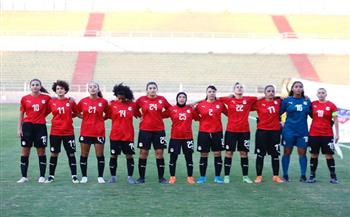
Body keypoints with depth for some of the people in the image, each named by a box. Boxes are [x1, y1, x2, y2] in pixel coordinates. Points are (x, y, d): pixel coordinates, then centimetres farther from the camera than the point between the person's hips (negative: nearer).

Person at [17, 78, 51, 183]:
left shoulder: (46, 98, -1)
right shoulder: (25, 99, 2)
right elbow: (21, 115, 6)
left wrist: (43, 114, -1)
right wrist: (19, 128, 1)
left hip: (40, 126, -1)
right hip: (27, 126, 1)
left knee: (41, 152, 3)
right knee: (25, 151, 2)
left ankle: (42, 176, 11)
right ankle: (24, 176, 9)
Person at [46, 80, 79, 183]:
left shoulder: (70, 101, -1)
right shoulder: (52, 102, -1)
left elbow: (75, 113, 12)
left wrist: (69, 116, 1)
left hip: (68, 132, 0)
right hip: (55, 132, 0)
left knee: (71, 154, 3)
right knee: (54, 154, 6)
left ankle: (74, 176, 10)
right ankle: (51, 176, 16)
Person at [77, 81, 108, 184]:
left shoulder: (103, 102, -2)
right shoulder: (83, 101, 1)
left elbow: (108, 114, 12)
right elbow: (77, 113, 13)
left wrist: (101, 118, 0)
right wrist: (85, 118, 1)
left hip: (99, 133, -1)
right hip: (85, 132, 1)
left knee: (100, 155, 3)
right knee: (84, 155, 6)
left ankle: (100, 177, 13)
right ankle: (84, 176, 17)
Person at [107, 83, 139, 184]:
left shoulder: (132, 105, -2)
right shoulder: (112, 104, -3)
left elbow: (138, 114, 8)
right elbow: (108, 116, 3)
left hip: (128, 135, 0)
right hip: (115, 135, 0)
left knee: (129, 156, 3)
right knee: (113, 156, 7)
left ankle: (130, 177, 12)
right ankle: (113, 176, 20)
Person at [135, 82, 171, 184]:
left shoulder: (162, 99, 2)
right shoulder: (141, 99, -2)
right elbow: (134, 109, 11)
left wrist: (160, 116, 7)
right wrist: (141, 116, 2)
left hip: (159, 130, 1)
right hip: (145, 130, -1)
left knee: (159, 153, 1)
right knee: (143, 153, 2)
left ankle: (161, 177, 10)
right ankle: (141, 177, 11)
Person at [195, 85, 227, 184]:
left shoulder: (220, 104, 2)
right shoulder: (200, 105, 1)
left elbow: (228, 113, 8)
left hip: (217, 132, 1)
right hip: (204, 132, 0)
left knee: (217, 154, 3)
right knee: (203, 155, 4)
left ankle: (217, 177, 12)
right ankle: (202, 177, 12)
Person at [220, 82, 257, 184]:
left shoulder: (248, 100, 3)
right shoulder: (229, 100, -1)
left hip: (245, 131, 1)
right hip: (231, 130, -1)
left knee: (244, 153, 6)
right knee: (229, 152, 3)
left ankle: (245, 176, 14)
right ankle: (226, 176, 11)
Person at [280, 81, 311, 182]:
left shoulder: (307, 101, 5)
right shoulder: (287, 100, 0)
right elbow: (279, 113, 1)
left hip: (303, 131, 2)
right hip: (289, 131, -1)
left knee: (302, 153, 3)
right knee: (287, 152, 5)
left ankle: (303, 175, 10)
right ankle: (285, 175, 13)